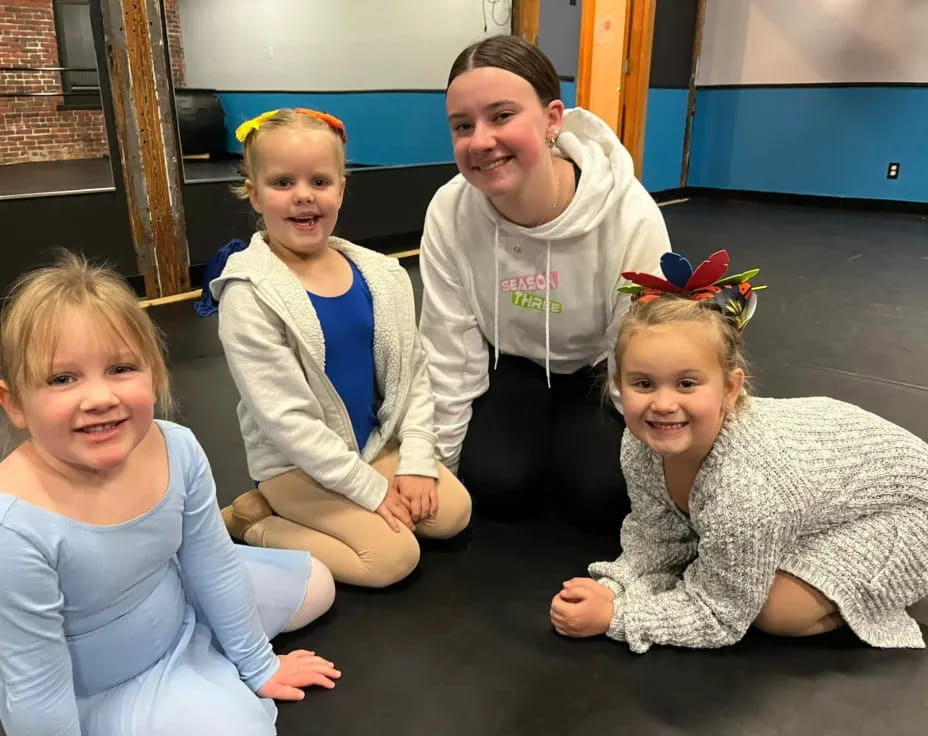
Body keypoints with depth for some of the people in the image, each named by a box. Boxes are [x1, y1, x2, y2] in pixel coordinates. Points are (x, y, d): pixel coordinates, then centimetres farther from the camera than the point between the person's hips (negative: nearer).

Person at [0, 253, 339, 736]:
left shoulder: (177, 449, -21)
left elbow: (214, 566, -5)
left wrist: (258, 664, 6)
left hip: (180, 611, 6)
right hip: (97, 696, -5)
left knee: (315, 585, 16)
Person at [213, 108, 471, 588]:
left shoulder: (381, 276, -4)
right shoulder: (250, 295, -20)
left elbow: (414, 373, 2)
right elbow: (284, 418, -21)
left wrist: (416, 462, -8)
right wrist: (372, 489, -19)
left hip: (378, 443, 6)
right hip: (296, 463, -6)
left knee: (453, 511, -2)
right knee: (394, 556, -14)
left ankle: (295, 515, 9)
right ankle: (255, 521, 5)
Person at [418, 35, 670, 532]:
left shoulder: (631, 215, -31)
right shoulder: (449, 213, -24)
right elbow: (450, 354, -14)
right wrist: (439, 465, -8)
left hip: (599, 369, -1)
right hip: (512, 365, 2)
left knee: (600, 495, -18)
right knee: (496, 485, -17)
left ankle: (570, 444, 16)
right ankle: (539, 444, 17)